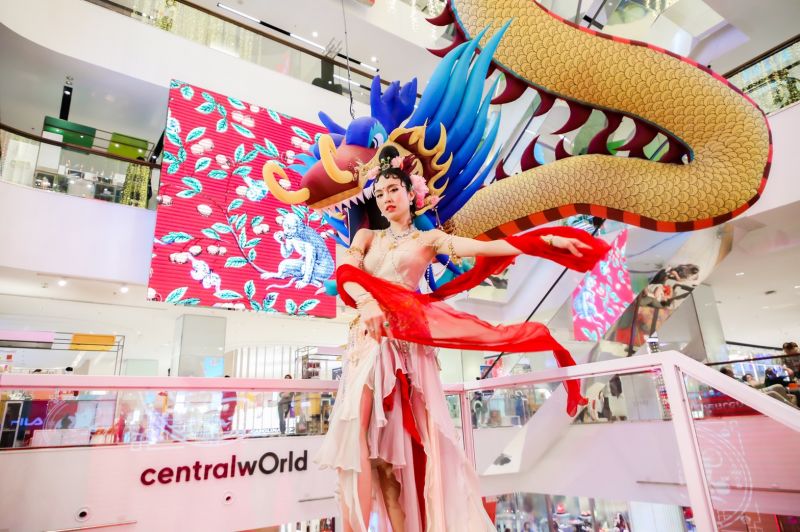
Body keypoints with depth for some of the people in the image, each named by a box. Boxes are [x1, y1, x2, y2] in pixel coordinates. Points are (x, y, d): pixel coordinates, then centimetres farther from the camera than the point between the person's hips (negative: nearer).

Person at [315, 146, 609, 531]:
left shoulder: (428, 239, 12)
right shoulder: (366, 236, 19)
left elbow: (489, 247, 0)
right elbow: (345, 274, 0)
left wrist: (547, 240, -10)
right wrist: (366, 303, -22)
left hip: (405, 340, -2)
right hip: (367, 337, 2)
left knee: (396, 438, -8)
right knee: (354, 429, -11)